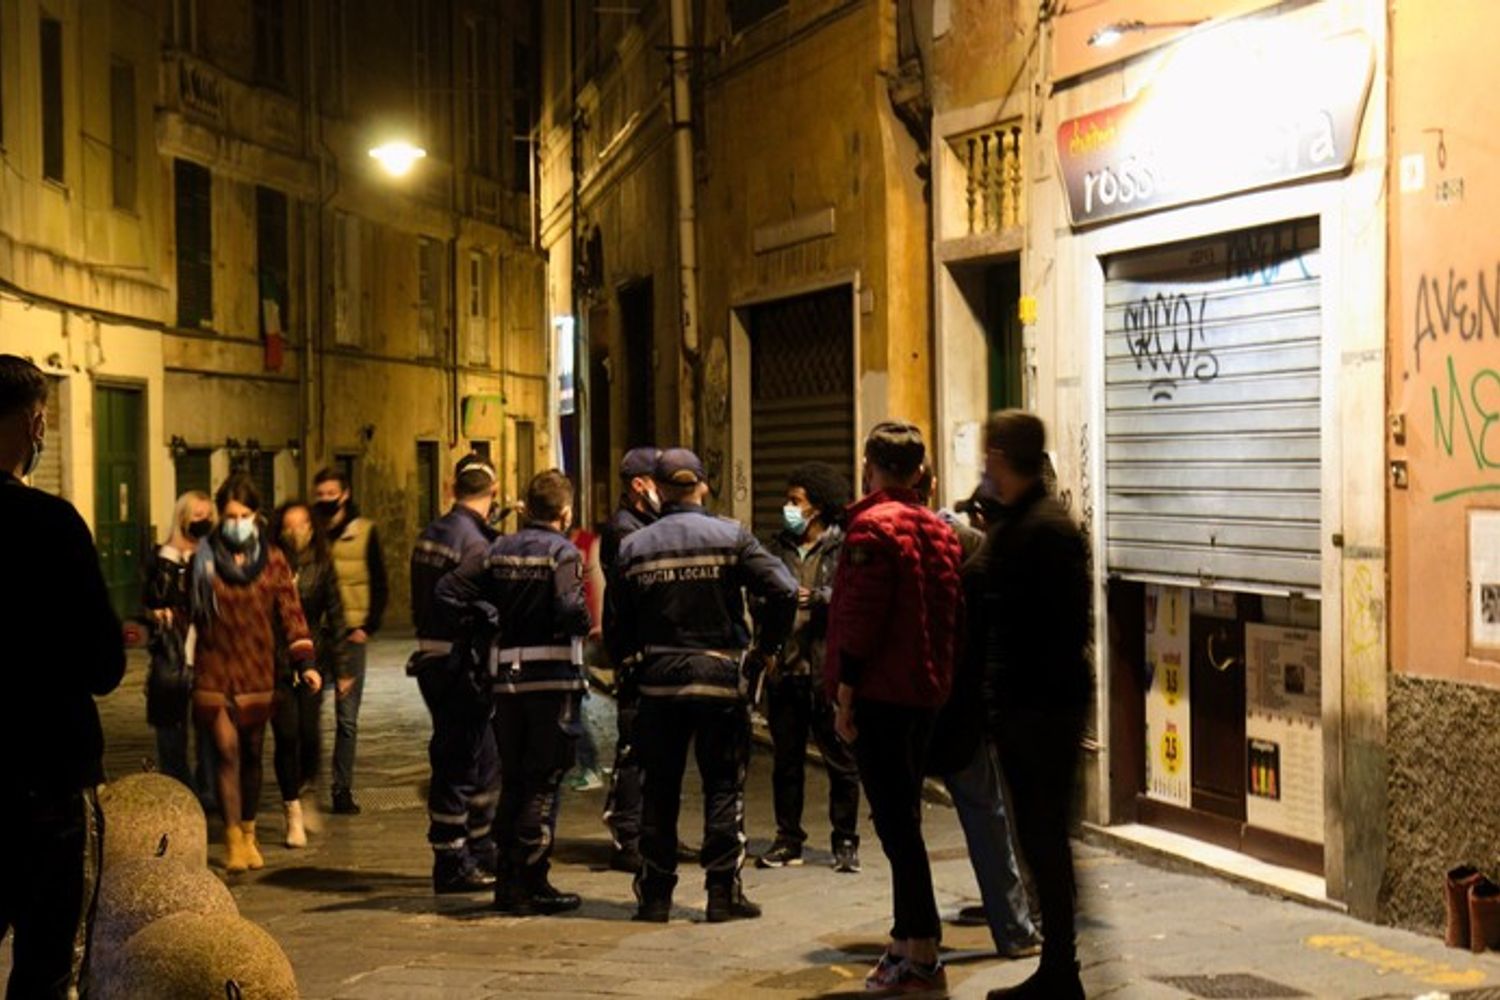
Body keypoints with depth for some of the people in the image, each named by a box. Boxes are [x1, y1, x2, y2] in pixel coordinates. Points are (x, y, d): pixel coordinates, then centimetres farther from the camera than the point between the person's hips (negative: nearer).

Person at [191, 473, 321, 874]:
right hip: (216, 670, -1)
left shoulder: (272, 560, 3)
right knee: (227, 752, -9)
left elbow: (290, 611, 0)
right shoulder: (204, 560, 1)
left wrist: (304, 662, -9)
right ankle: (233, 840, -5)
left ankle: (250, 835, 23)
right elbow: (189, 612, 8)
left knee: (252, 754, 10)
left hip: (259, 671, 2)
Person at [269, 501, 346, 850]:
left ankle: (306, 795, 23)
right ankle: (293, 813, 8)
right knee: (287, 736, -4)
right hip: (276, 662, -1)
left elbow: (334, 615, 8)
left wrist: (339, 667, 7)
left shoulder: (321, 565, 3)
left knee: (310, 734, -5)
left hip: (311, 660, 1)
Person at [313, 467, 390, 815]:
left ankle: (343, 789, 10)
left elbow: (380, 586, 6)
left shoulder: (364, 532, 2)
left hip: (351, 636, 0)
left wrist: (368, 627, -3)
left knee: (347, 719, 3)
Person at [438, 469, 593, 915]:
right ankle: (530, 883, -2)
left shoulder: (499, 550, 8)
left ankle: (507, 880, 17)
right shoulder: (562, 553, -9)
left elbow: (449, 589, 5)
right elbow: (570, 607, -25)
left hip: (507, 676, 6)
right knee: (543, 784, -1)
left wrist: (492, 618, 10)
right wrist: (585, 624, -5)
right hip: (554, 677, -6)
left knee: (512, 781, 13)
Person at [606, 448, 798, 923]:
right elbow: (782, 589, -14)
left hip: (658, 678, 2)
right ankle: (723, 891, 5)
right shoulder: (731, 536, -5)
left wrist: (625, 660, 21)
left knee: (660, 787, 11)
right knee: (724, 784, 7)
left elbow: (618, 623, 2)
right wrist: (768, 644, -1)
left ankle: (655, 894, 13)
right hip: (719, 675, -2)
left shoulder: (634, 547, 1)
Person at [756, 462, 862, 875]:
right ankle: (788, 840, 19)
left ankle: (845, 841, 13)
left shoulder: (843, 548, -4)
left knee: (840, 760, 4)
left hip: (827, 669, -5)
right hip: (786, 670, 5)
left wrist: (815, 596, -21)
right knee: (786, 760, 11)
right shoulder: (780, 547, 12)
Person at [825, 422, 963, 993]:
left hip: (879, 693, -8)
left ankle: (922, 954, -7)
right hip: (925, 691, 8)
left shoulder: (872, 526, -12)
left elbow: (860, 618, -17)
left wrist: (844, 694, -13)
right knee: (903, 816, 16)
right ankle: (908, 939, 22)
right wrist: (938, 678, 19)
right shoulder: (938, 530, 12)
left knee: (894, 820, -6)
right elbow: (951, 615, 14)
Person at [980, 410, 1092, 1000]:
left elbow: (1066, 625, -20)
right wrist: (998, 700, 15)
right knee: (1038, 835, 13)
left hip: (1045, 708, -10)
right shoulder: (1013, 525, 14)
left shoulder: (1048, 527, -16)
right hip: (1021, 707, 10)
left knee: (1045, 835, -3)